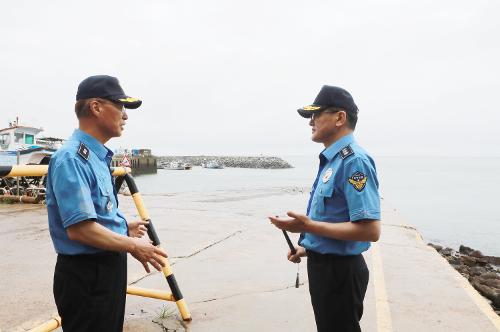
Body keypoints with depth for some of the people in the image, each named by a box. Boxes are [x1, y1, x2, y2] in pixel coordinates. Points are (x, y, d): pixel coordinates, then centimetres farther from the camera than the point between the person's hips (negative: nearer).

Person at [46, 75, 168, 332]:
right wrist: (132, 245, -18)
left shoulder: (99, 156, 10)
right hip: (86, 275, -10)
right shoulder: (72, 158, -22)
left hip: (110, 266, 10)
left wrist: (125, 228, 8)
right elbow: (79, 229, -27)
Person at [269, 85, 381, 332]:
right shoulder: (331, 160, 10)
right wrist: (307, 246, 12)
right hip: (322, 264, 9)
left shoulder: (354, 161, -22)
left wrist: (309, 226, -28)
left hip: (339, 270, -9)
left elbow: (370, 230, -28)